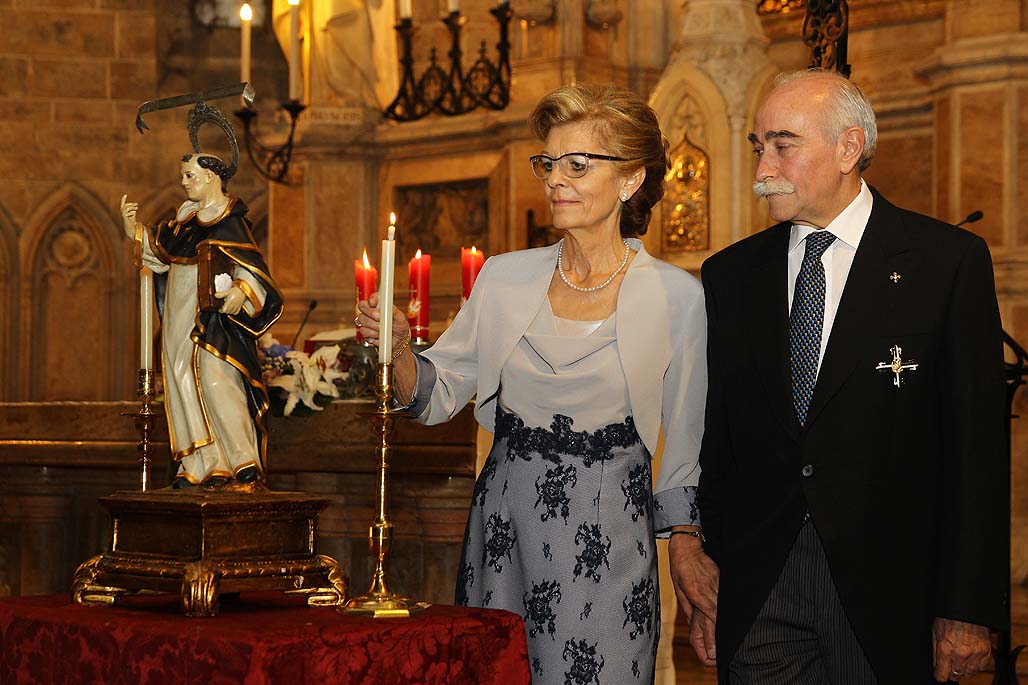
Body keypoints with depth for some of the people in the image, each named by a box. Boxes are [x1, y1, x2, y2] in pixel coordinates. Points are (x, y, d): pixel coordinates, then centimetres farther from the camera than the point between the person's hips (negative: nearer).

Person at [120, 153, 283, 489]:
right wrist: (134, 229, 14)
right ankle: (201, 465, 8)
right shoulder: (187, 214, 15)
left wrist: (241, 290, -32)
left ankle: (243, 462, -9)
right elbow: (163, 247, 25)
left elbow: (252, 266, -15)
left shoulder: (229, 220, -9)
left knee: (216, 382, -14)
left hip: (212, 314, -8)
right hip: (181, 316, 8)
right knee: (185, 386, 5)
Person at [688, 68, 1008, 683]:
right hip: (758, 593, 3)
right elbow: (713, 441, 10)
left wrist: (968, 609, -9)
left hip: (888, 591, -3)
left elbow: (977, 444, -5)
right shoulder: (731, 275, 8)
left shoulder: (949, 260, -3)